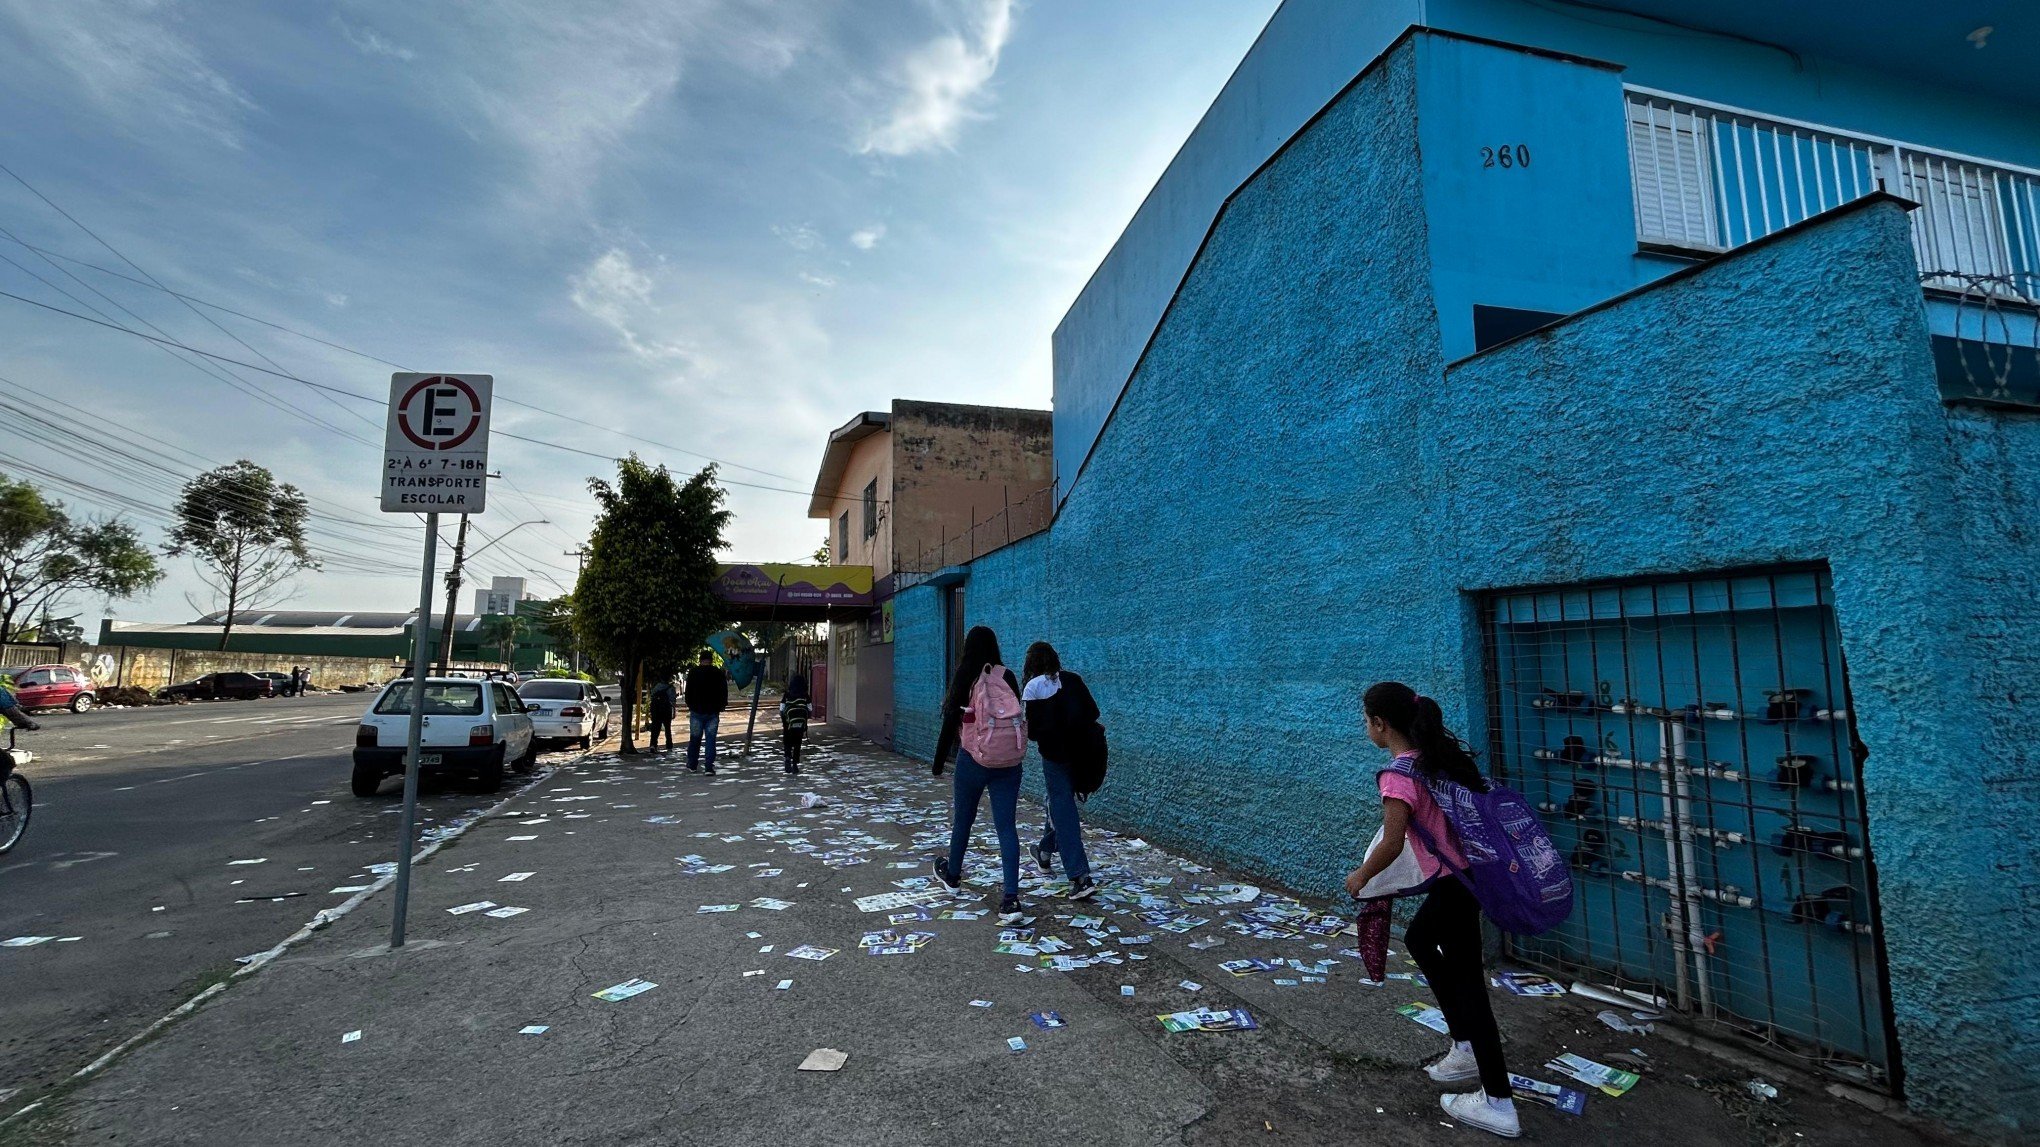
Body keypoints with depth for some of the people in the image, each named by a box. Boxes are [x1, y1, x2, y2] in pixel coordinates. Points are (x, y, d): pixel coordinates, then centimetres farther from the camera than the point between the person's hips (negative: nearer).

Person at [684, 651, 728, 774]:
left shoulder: (693, 672, -1)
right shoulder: (718, 673, -1)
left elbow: (688, 692, 2)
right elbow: (724, 692, 1)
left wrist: (690, 706, 13)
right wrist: (720, 706, 12)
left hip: (696, 711, 0)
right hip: (713, 712, 0)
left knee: (695, 738, 12)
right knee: (711, 739, 0)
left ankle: (692, 765, 21)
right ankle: (710, 767, -5)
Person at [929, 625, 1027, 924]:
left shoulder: (964, 678, -8)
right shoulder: (1007, 676, -1)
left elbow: (951, 722, -6)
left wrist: (939, 761, 3)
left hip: (973, 758, -1)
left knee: (963, 819, 18)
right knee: (1007, 826, 0)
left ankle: (952, 874, 40)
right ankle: (1011, 899, -7)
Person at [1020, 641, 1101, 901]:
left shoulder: (1032, 688, -8)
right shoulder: (1073, 680, 3)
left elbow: (1032, 731, -11)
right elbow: (1093, 712, 1)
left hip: (1054, 754, -5)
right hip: (1079, 751, 5)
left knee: (1064, 812, -2)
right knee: (1060, 800, 24)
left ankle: (1081, 878, -9)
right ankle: (1045, 852, 43)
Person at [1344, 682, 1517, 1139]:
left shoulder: (1398, 775, -20)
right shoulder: (1441, 754, 5)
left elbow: (1392, 845, -20)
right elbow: (1480, 794, 16)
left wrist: (1360, 876, -3)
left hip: (1455, 883, -9)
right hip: (1471, 871, 9)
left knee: (1466, 981, 2)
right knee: (1419, 937, 26)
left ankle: (1498, 1105, 13)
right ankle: (1466, 1047, 32)